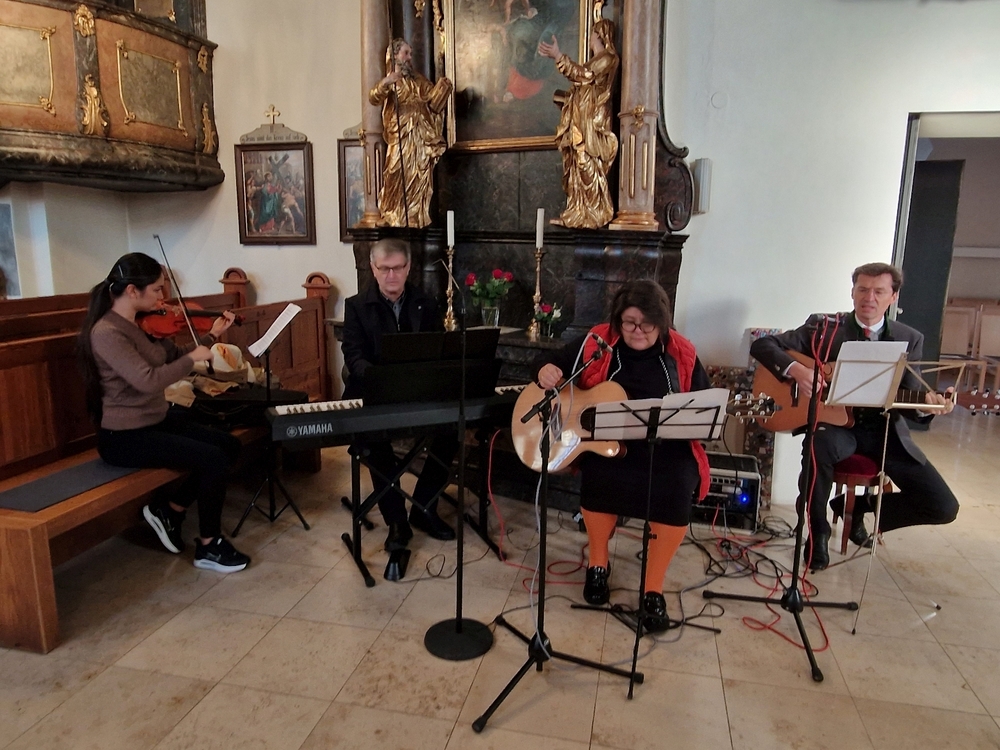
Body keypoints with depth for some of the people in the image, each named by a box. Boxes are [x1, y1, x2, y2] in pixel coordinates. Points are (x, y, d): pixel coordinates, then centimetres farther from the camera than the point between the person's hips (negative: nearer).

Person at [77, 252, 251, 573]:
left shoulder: (144, 324, 5)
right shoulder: (106, 332, -22)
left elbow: (175, 357, 16)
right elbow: (148, 380, -32)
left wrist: (212, 335, 6)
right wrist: (194, 357, -19)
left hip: (159, 420, 9)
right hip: (125, 437, -9)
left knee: (229, 445, 2)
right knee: (214, 459, -20)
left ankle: (168, 510, 14)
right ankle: (209, 546, -1)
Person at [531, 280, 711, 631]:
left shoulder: (681, 354, 4)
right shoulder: (596, 343, 2)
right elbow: (549, 361, 8)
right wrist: (545, 370, -17)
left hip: (668, 445, 1)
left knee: (678, 490, -28)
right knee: (599, 475, -32)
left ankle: (653, 587, -6)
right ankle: (598, 562, -1)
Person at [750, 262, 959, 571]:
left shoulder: (910, 340, 5)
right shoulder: (823, 326, -2)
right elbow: (762, 345, -6)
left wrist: (927, 405, -21)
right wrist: (795, 369, -24)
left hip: (886, 430, 3)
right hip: (835, 423, -3)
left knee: (943, 507, -10)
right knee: (819, 446, -40)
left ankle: (855, 507, 18)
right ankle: (818, 533, -13)